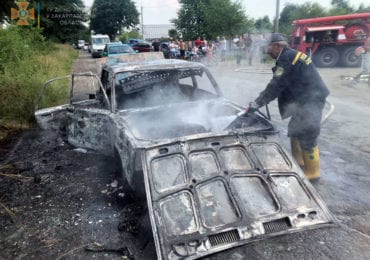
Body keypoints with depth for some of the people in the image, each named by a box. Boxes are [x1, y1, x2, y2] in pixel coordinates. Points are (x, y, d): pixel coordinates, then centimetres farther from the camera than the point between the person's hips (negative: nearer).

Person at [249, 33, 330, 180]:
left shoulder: (287, 58, -16)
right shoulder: (290, 57, 16)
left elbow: (276, 85, -21)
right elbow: (279, 85, 17)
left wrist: (257, 103, -18)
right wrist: (261, 100, 14)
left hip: (311, 100, -11)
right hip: (306, 100, 11)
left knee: (307, 137, -3)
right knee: (295, 129, 19)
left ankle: (312, 171, 10)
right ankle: (298, 161, 32)